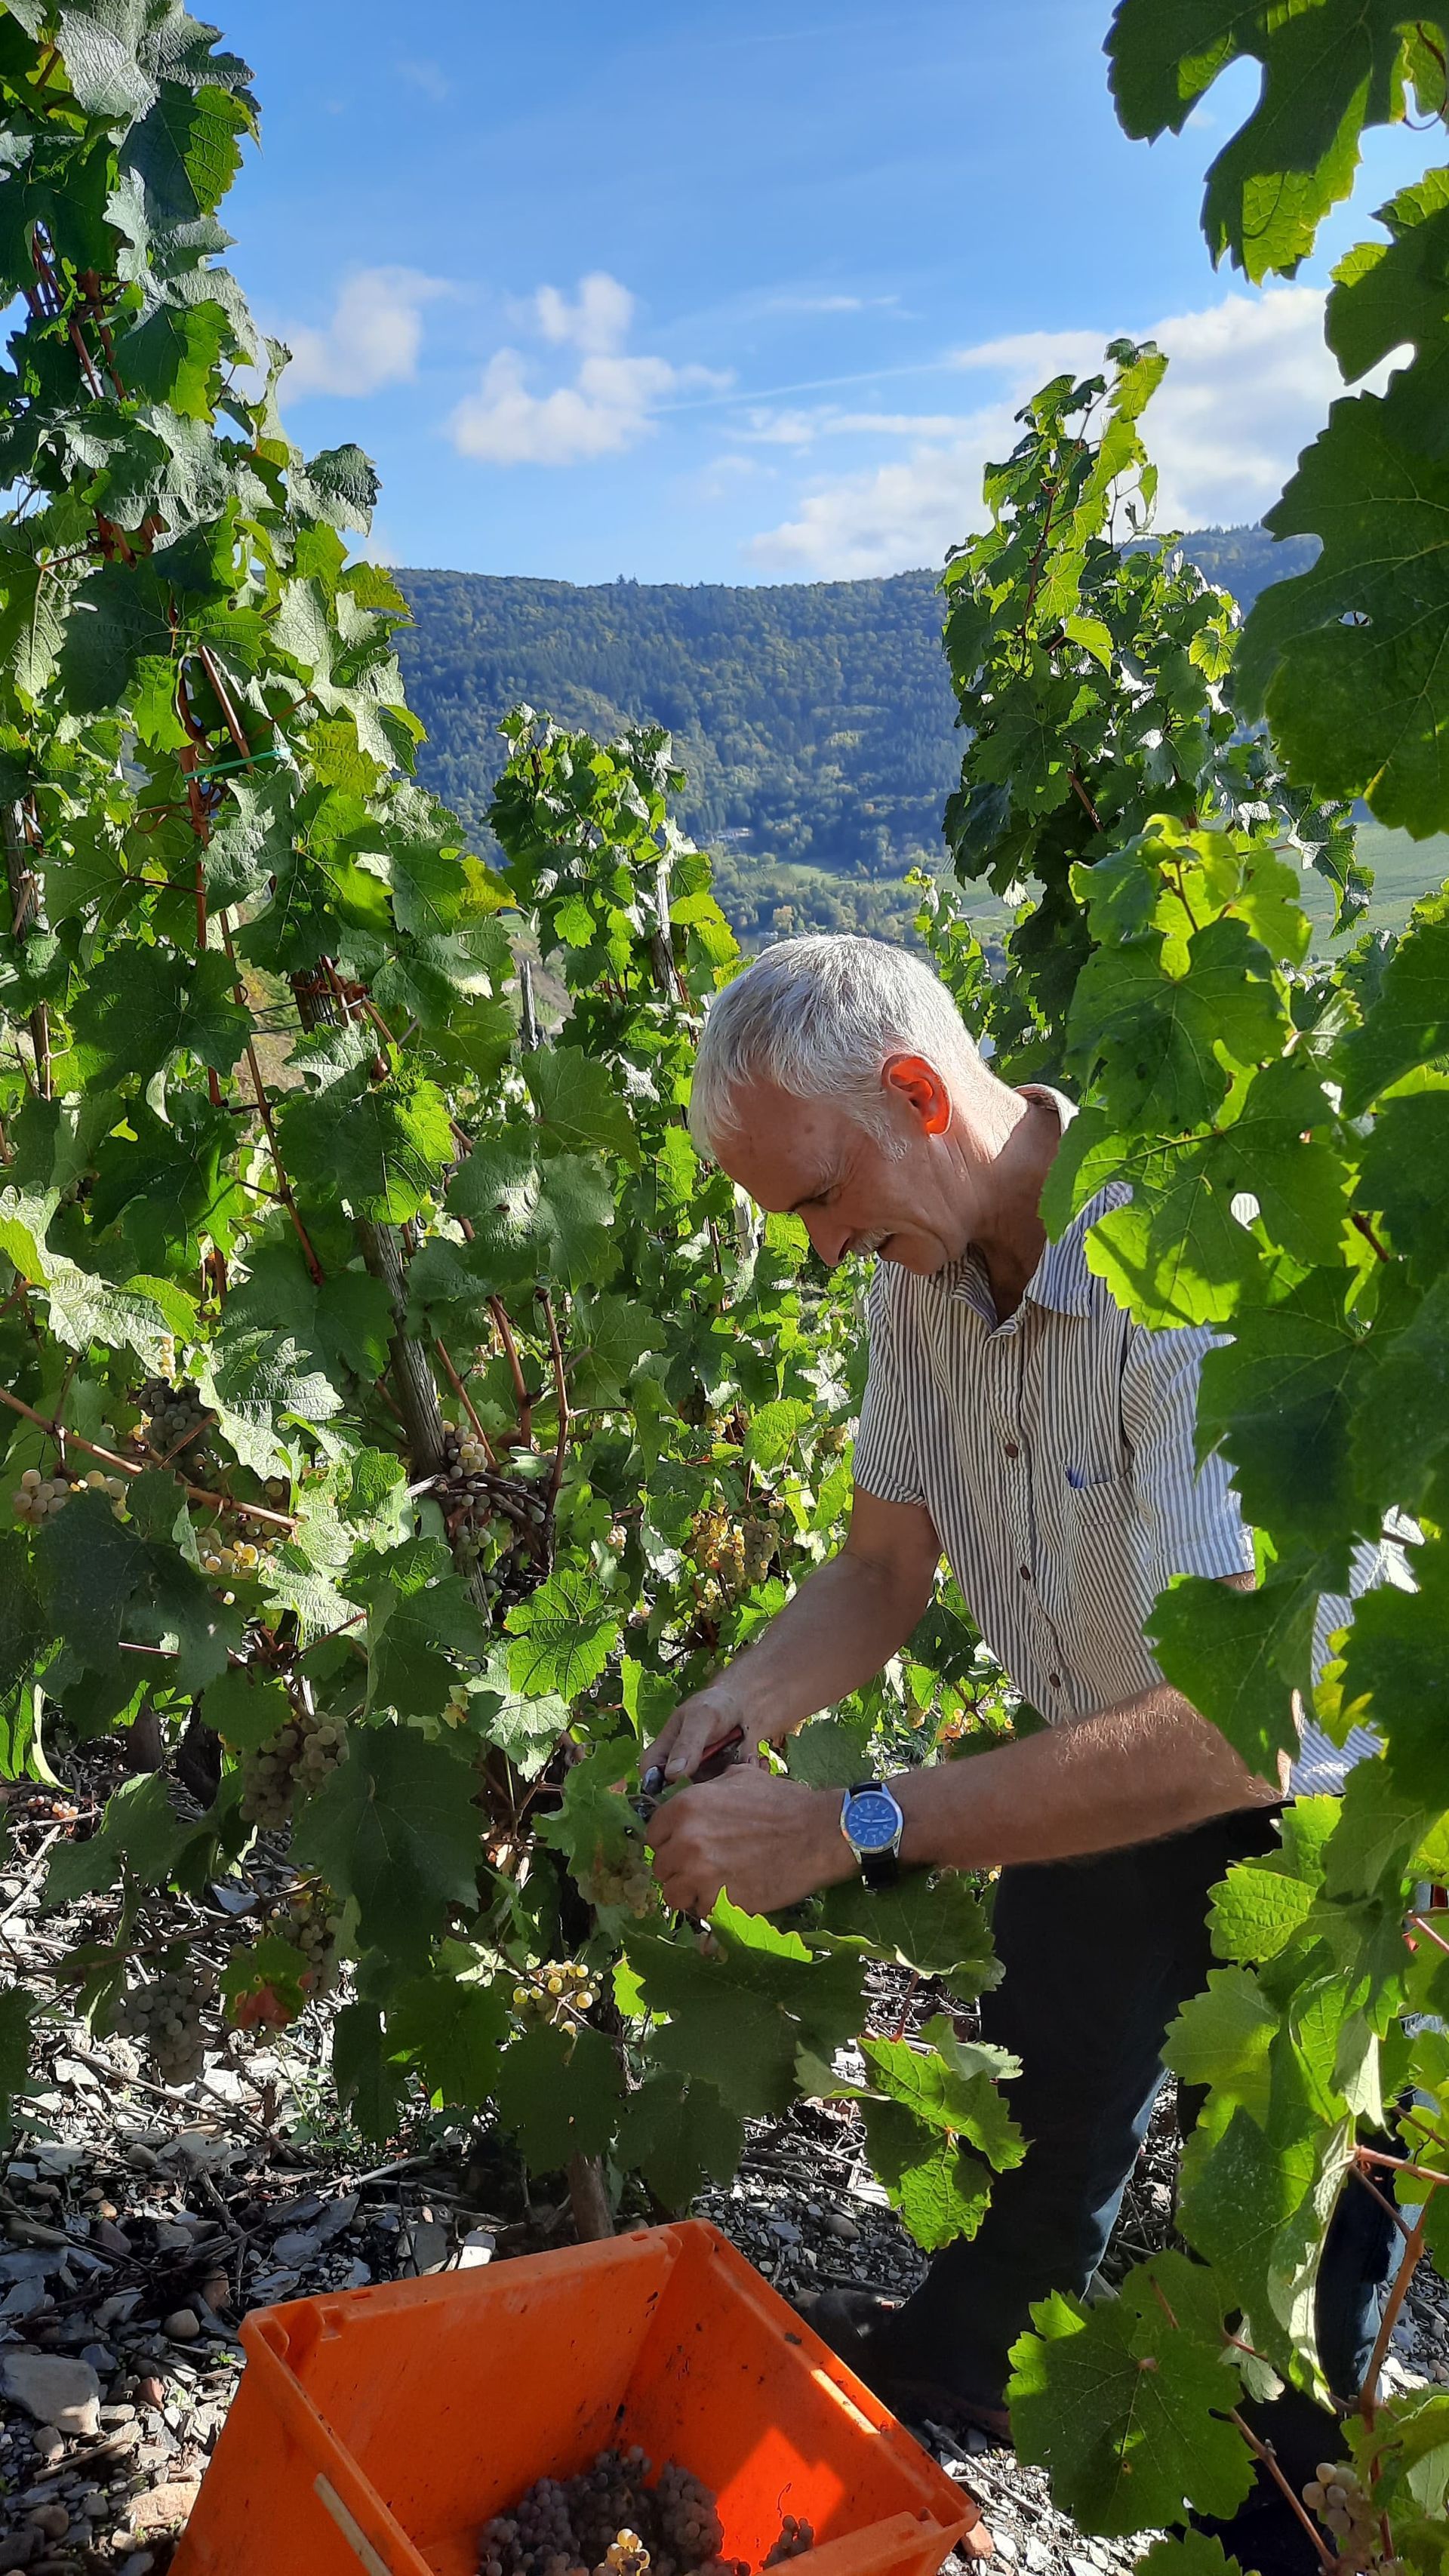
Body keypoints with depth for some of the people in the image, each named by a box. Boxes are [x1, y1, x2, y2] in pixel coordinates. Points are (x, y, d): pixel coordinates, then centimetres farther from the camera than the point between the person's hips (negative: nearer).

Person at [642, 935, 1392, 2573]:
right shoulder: (922, 1265, -12)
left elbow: (1239, 1724, -42)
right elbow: (882, 1570, -2)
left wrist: (846, 1827, -43)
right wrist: (738, 1709, -21)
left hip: (1314, 1809, -6)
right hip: (1105, 1765, 6)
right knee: (1037, 2092, 25)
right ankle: (962, 2360, 52)